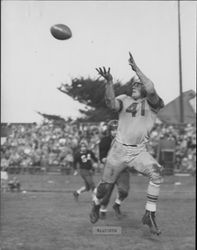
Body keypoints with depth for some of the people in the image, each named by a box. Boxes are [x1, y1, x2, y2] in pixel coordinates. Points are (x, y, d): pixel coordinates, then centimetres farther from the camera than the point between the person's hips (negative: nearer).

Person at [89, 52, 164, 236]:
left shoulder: (153, 103, 0)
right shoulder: (124, 99, 5)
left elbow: (150, 90, -23)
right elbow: (111, 104, -17)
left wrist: (136, 68, -20)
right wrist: (109, 82, -29)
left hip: (139, 152, -1)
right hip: (119, 149, 1)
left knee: (156, 174, -27)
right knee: (106, 185, 7)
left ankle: (149, 215, -15)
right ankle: (96, 205, 41)